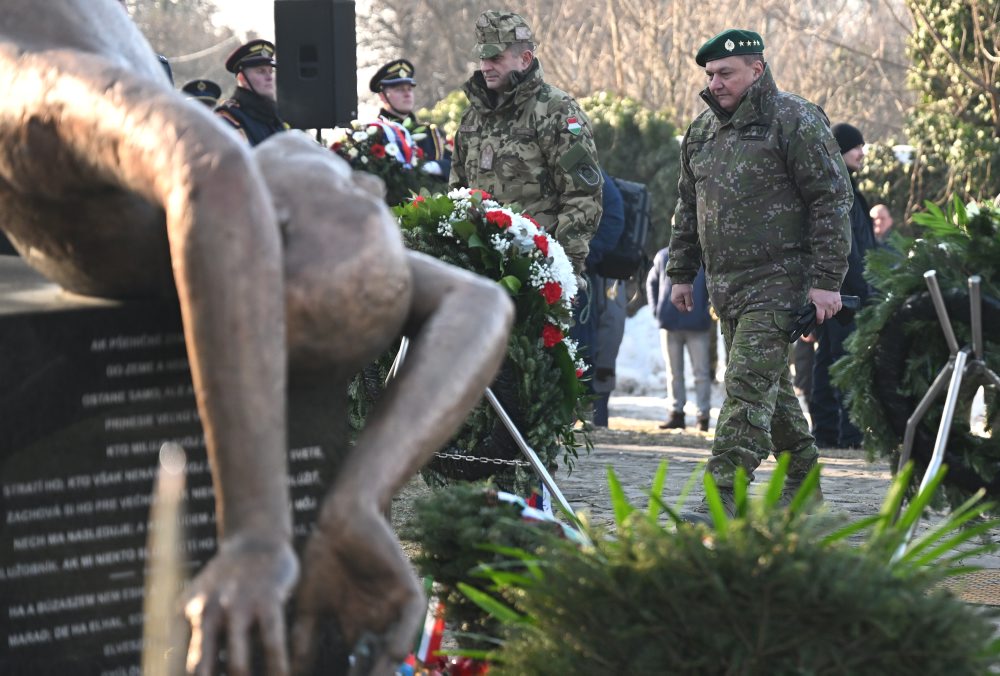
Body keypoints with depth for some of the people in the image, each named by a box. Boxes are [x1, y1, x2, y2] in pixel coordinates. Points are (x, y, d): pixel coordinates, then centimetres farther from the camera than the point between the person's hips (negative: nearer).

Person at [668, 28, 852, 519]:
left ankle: (725, 496, -20)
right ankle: (802, 483, 26)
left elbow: (832, 200, -10)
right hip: (725, 284, 8)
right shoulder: (702, 131, 15)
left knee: (748, 385, -15)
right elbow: (688, 207, 24)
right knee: (769, 386, 14)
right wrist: (681, 272, 19)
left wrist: (827, 280, -15)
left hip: (778, 281, -8)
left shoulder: (795, 122, -8)